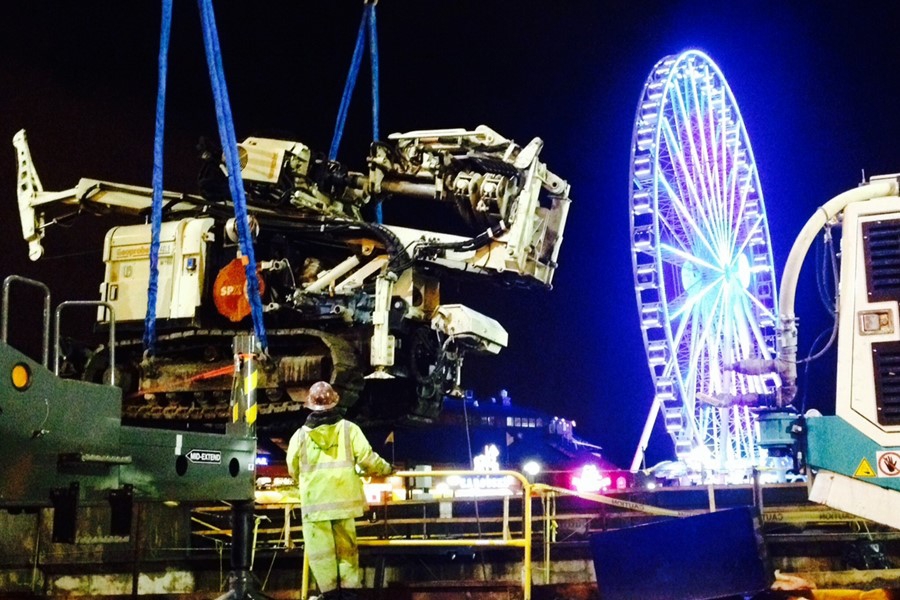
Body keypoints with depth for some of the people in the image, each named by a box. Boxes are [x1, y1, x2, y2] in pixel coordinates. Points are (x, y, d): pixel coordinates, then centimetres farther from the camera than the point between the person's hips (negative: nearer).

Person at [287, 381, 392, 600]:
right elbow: (366, 458, -4)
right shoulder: (349, 429, -3)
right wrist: (385, 468, 16)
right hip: (343, 498, 1)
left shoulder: (300, 435, -1)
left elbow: (293, 470, 9)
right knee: (346, 546, 12)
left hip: (314, 501, -1)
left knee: (320, 549, 5)